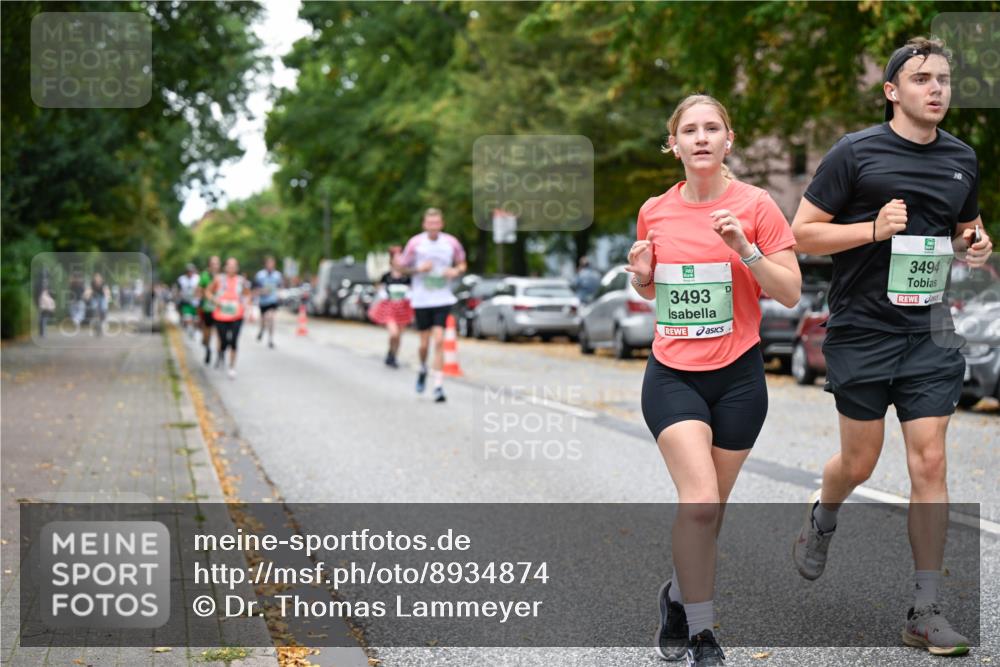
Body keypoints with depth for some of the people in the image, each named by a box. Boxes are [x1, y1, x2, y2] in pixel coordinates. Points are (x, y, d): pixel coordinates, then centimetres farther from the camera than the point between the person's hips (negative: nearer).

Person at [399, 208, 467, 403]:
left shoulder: (451, 242, -1)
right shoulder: (415, 243, -4)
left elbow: (462, 264, 14)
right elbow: (403, 267, 4)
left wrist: (456, 271, -8)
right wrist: (419, 269, -15)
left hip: (443, 299, 0)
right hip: (421, 300, 0)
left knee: (439, 340, -12)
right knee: (424, 343, 4)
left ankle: (439, 386, -9)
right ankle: (422, 369, 37)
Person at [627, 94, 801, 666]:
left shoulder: (755, 205, -5)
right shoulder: (654, 211, 4)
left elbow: (791, 294, -6)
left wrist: (745, 249, -20)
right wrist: (641, 273, -3)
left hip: (738, 377, 0)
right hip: (672, 376, 0)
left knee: (709, 510, 10)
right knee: (699, 501, -17)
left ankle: (678, 596, 38)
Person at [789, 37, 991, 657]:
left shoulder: (963, 159, 8)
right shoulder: (855, 153, -6)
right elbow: (802, 233, -6)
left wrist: (974, 244, 1)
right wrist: (874, 228, -18)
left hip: (929, 333, 3)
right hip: (862, 331, -3)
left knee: (929, 463, -3)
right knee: (860, 462, 7)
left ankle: (926, 610, 5)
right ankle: (822, 519, 43)